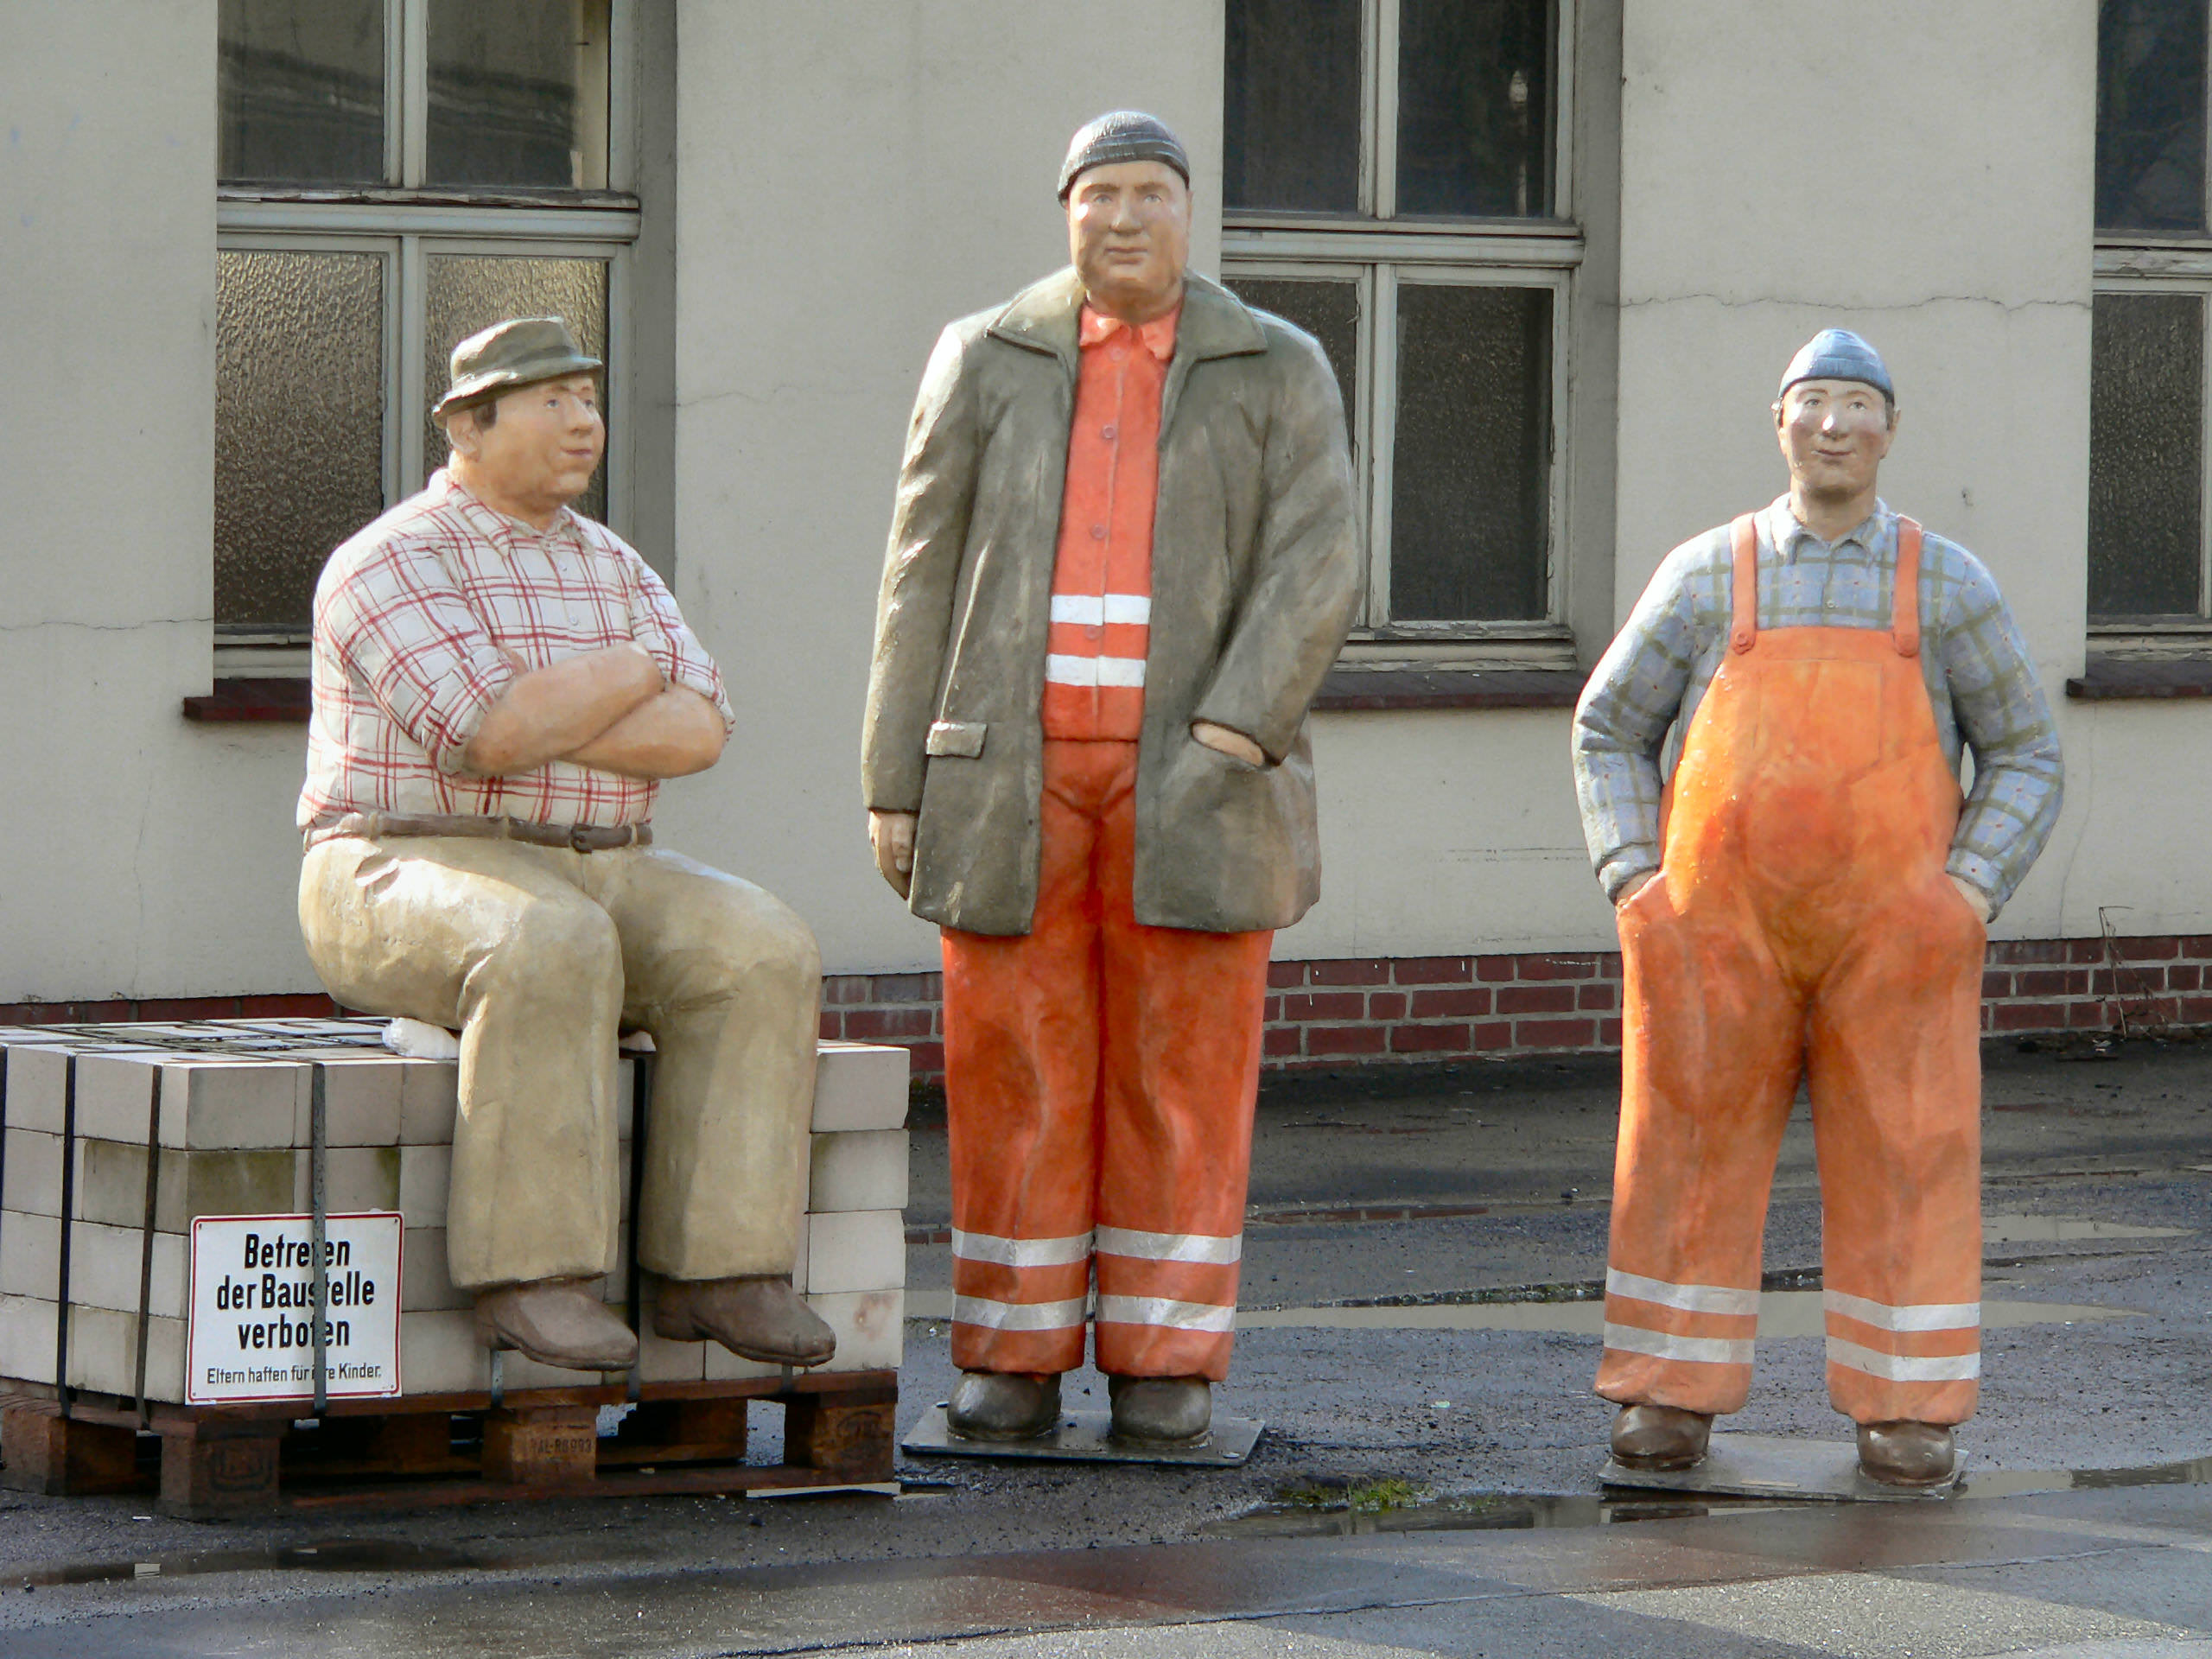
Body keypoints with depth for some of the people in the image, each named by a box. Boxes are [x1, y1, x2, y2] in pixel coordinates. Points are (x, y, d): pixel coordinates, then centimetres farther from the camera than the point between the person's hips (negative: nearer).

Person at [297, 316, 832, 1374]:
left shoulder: (613, 569, 14)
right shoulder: (392, 564, -8)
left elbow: (695, 735, -2)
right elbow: (495, 737, -22)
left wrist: (541, 719, -14)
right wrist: (629, 673, -6)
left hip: (598, 878, 7)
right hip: (415, 879, -7)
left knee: (758, 955, -20)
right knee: (550, 952, -38)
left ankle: (718, 1272, -21)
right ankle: (527, 1275, -34)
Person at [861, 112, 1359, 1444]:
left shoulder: (1278, 372, 3)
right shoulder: (988, 363, 6)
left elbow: (1314, 572, -7)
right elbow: (928, 581, 5)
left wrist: (1232, 734, -20)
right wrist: (897, 786, 1)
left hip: (1191, 781, -1)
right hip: (1017, 777, 1)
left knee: (1185, 1073, 0)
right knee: (1017, 1072, 0)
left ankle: (1165, 1365, 6)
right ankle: (1016, 1362, 7)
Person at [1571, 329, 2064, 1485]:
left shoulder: (1949, 587, 6)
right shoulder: (1708, 577, 6)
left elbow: (2023, 757, 11)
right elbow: (1607, 731, 13)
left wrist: (1969, 893, -4)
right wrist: (1636, 885, 1)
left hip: (1889, 940, 0)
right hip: (1725, 934, 0)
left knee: (1903, 1165, -1)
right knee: (1693, 1156, 1)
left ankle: (1904, 1408, 6)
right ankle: (1672, 1395, 9)